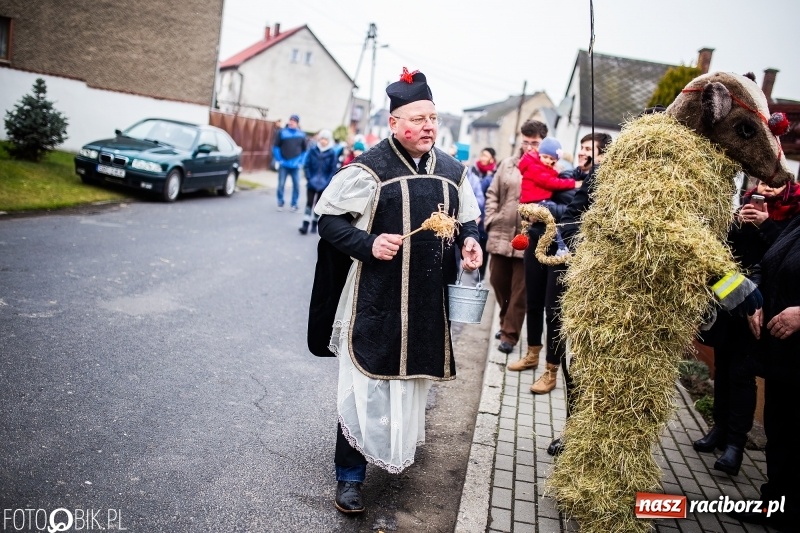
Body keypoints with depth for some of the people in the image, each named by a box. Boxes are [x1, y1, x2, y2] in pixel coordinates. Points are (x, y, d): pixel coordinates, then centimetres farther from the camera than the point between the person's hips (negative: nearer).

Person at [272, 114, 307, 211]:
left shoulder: (301, 135, 3)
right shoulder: (282, 132, -2)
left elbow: (304, 150, 11)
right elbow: (276, 147, 1)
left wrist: (301, 162, 4)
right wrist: (278, 160, -4)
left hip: (295, 165, 1)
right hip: (284, 165, -1)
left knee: (296, 185, 2)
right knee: (281, 184, 1)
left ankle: (294, 204, 14)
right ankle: (280, 203, 15)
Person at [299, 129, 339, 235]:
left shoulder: (332, 153, -6)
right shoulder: (312, 150, -2)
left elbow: (333, 170, -5)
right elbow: (306, 166, 0)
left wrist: (327, 182, -12)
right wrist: (309, 178, -9)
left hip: (324, 185, 0)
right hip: (312, 183, 0)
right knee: (309, 203, -3)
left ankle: (314, 224, 21)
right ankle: (305, 225, -5)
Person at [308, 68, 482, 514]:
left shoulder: (453, 171, 7)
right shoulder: (369, 168, -10)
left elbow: (468, 220, 19)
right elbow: (329, 218, -6)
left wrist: (470, 242, -3)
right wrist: (368, 244, -21)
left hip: (430, 300, 5)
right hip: (376, 298, -5)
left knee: (415, 377, 19)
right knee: (366, 384, 1)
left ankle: (404, 447, 44)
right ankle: (350, 476, 16)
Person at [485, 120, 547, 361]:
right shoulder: (507, 164, 8)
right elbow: (492, 194, 11)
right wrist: (491, 220, 2)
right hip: (501, 234, 5)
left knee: (520, 290, 4)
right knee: (498, 281, 17)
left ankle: (510, 333, 16)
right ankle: (506, 322, 38)